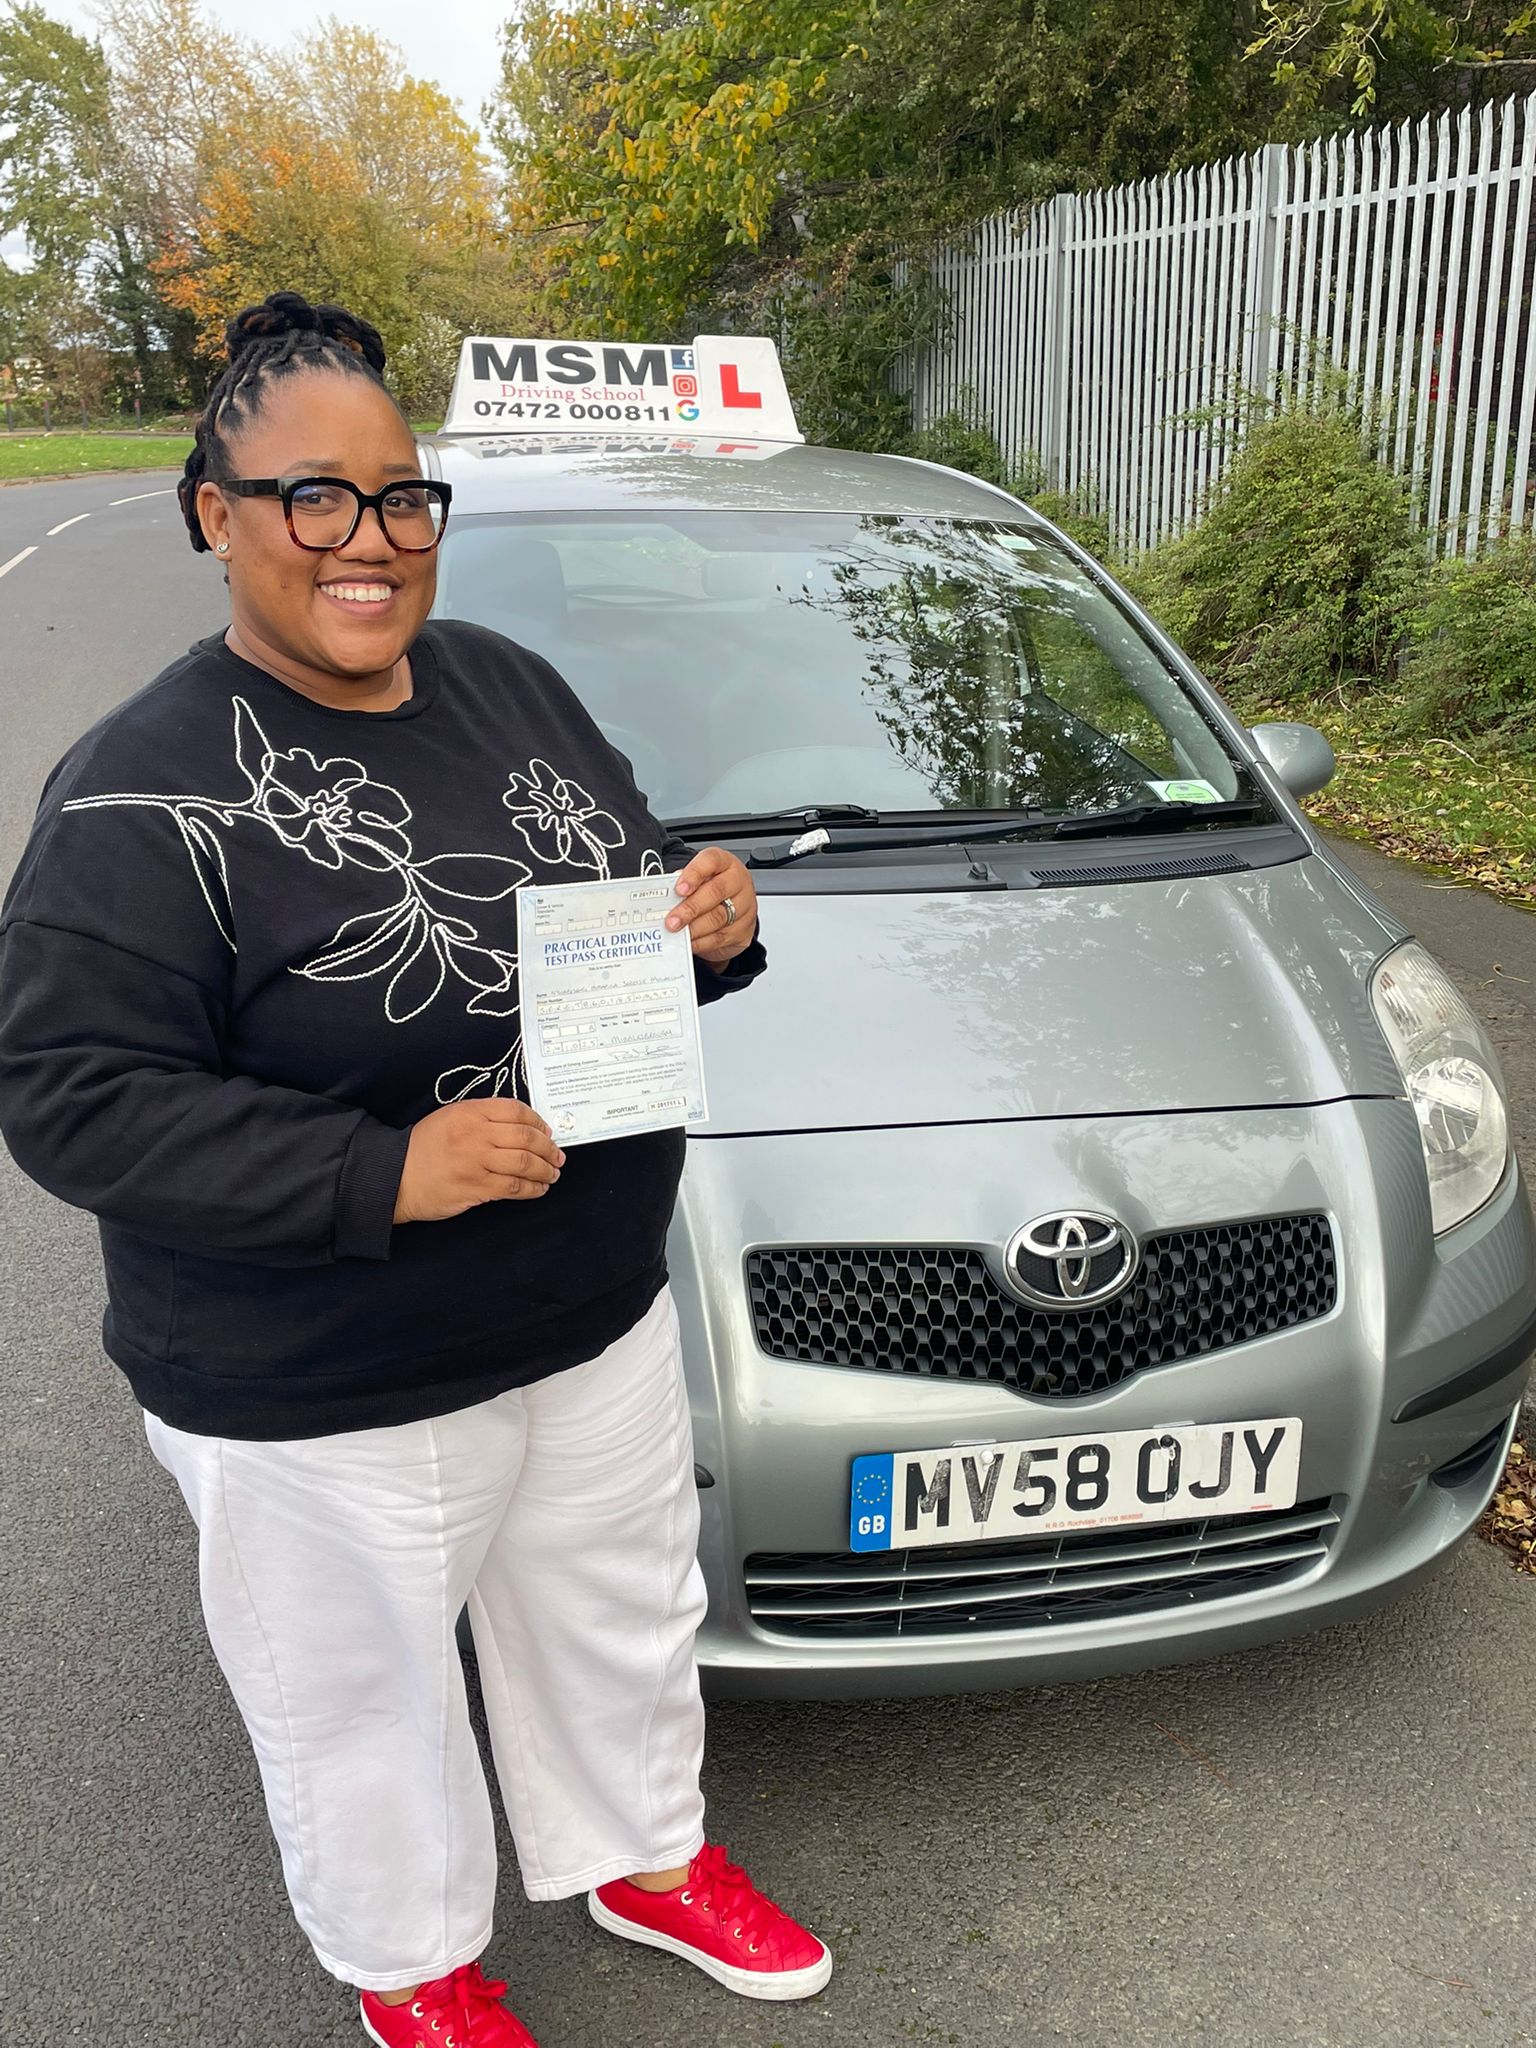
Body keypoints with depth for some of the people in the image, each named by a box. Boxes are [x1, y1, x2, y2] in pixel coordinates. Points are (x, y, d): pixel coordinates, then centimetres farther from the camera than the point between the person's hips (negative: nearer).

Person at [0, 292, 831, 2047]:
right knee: (362, 1697, 18)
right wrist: (384, 1175, -29)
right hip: (319, 1402, -6)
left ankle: (647, 1861, 55)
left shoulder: (509, 683, 2)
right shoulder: (144, 795, -19)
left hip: (603, 1320, 6)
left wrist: (712, 927, -11)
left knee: (622, 1615, 26)